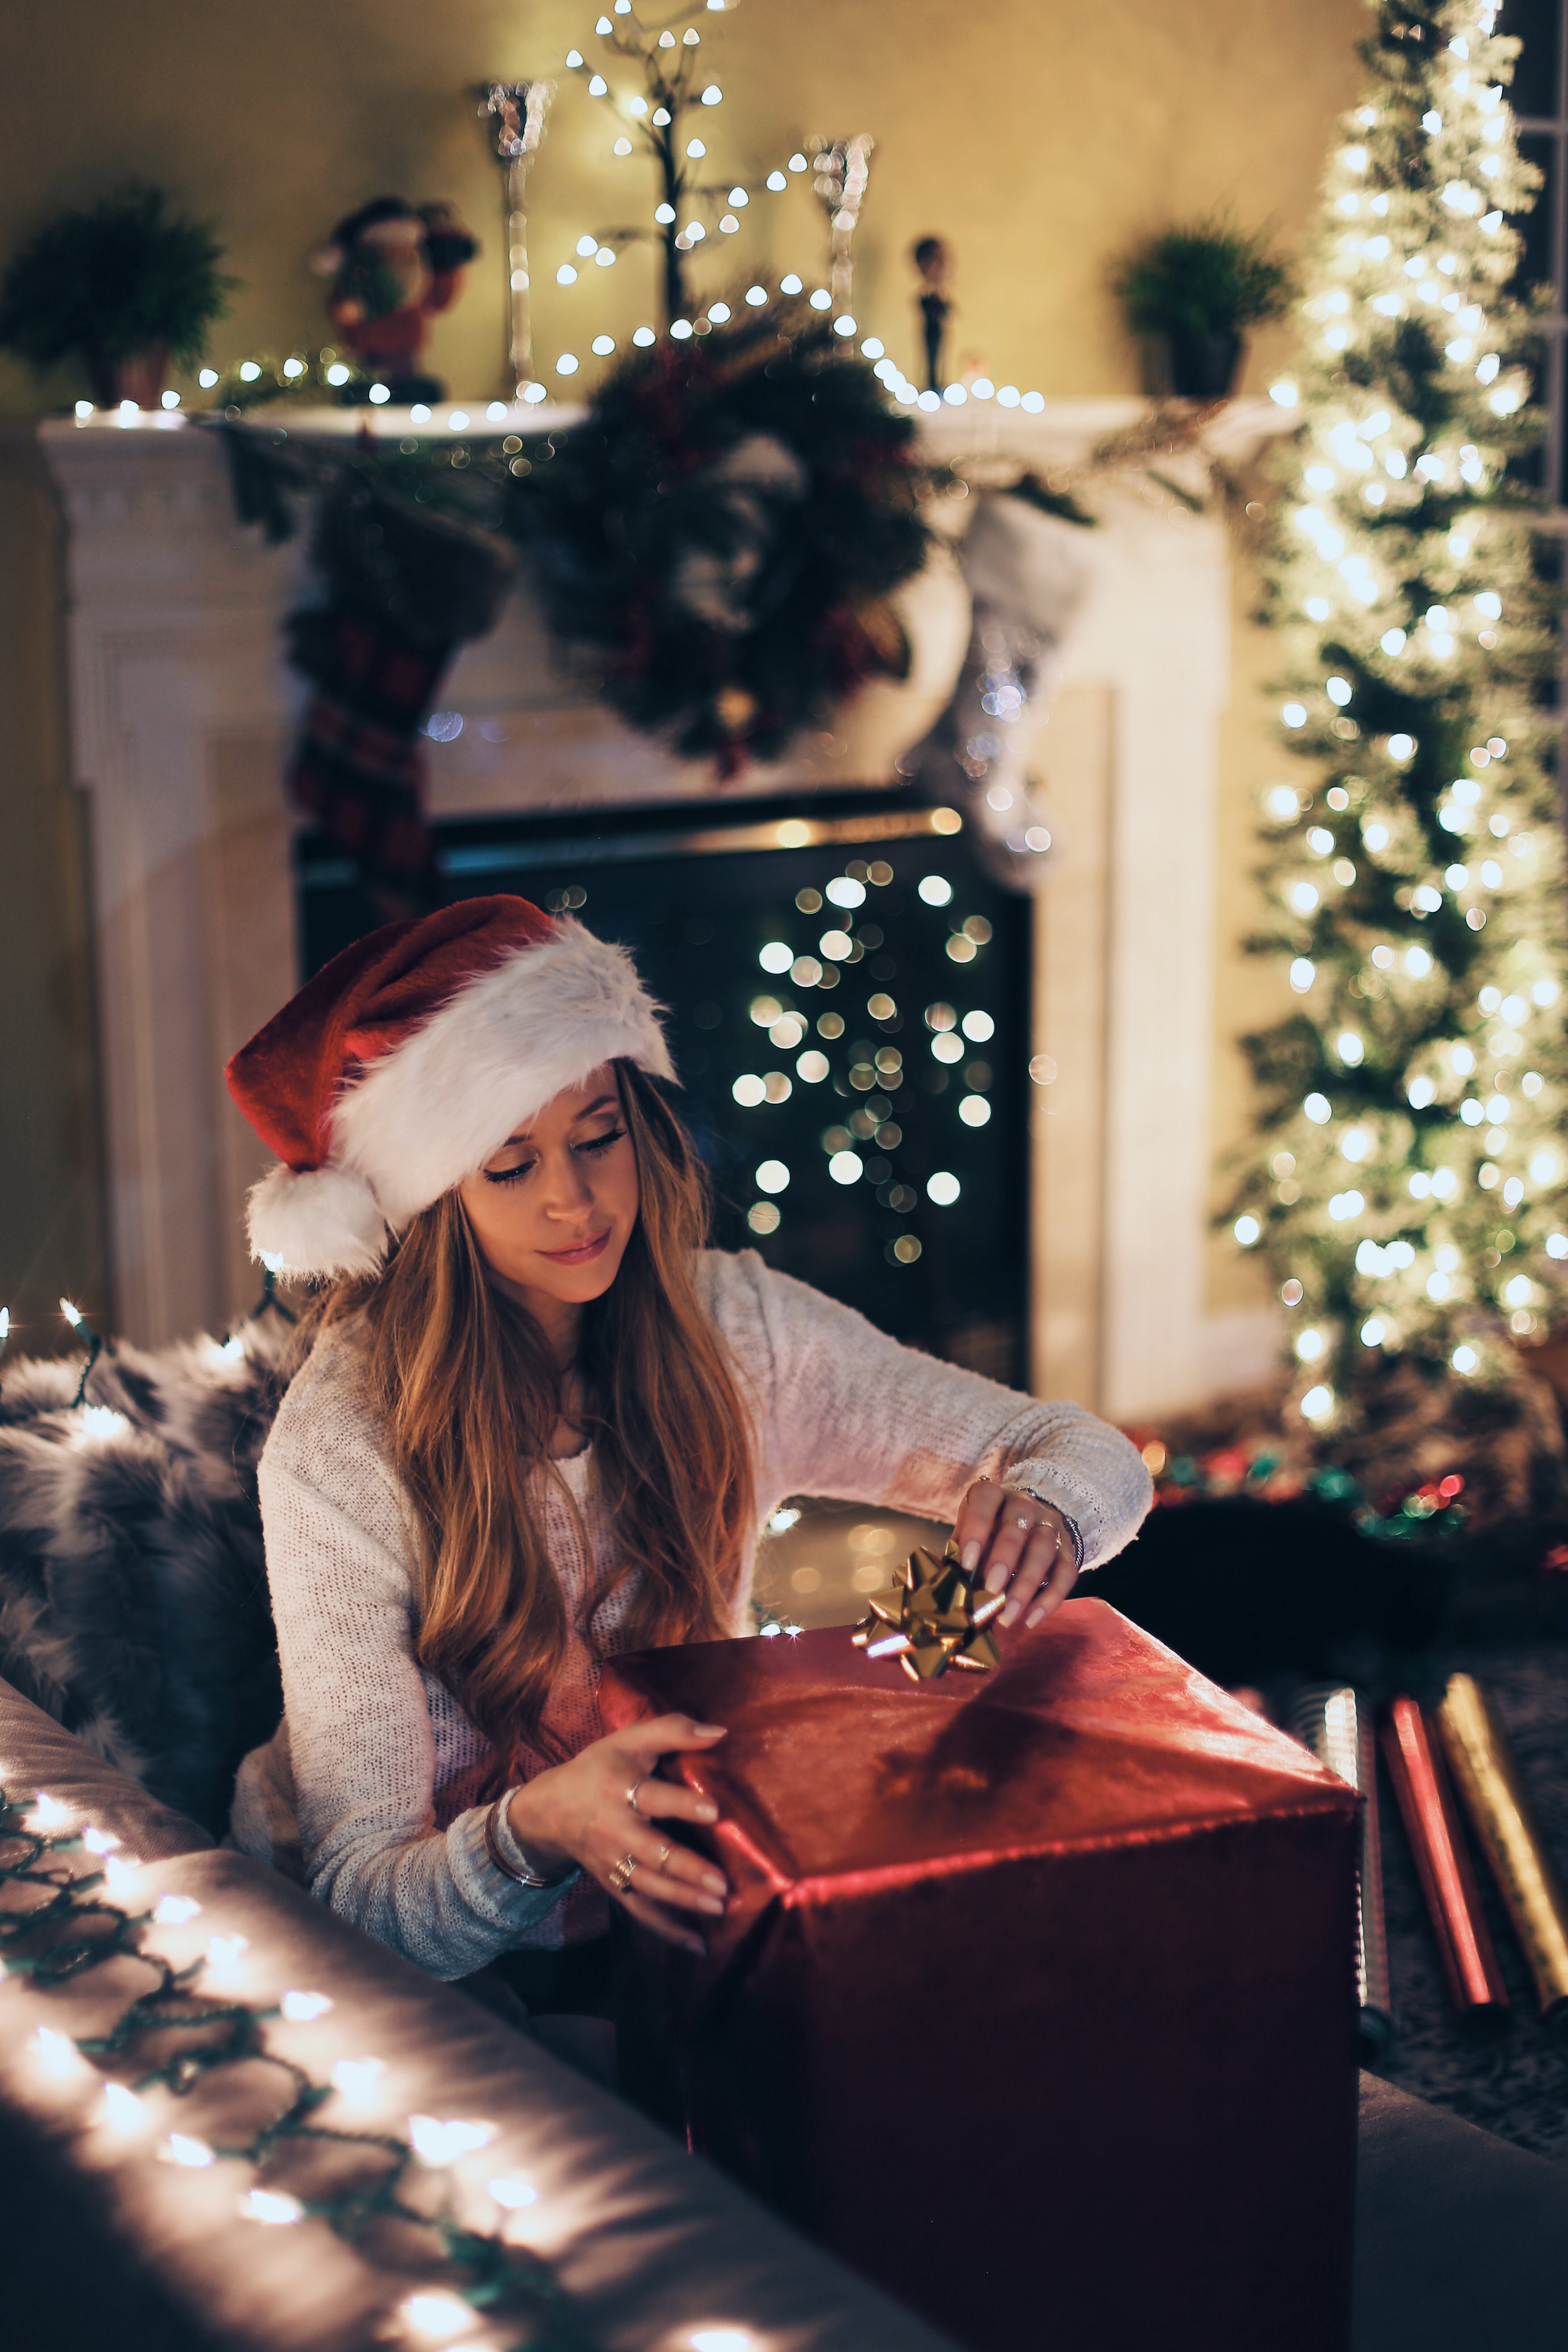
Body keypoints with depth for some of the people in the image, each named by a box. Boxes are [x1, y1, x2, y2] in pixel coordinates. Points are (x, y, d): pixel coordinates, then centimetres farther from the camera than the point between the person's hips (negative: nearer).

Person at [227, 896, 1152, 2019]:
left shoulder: (734, 1327, -8)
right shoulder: (342, 1443, -21)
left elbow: (1095, 1456, -4)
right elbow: (359, 1889, -23)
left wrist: (1038, 1515, -29)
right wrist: (538, 1833, -45)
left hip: (678, 1911, 5)